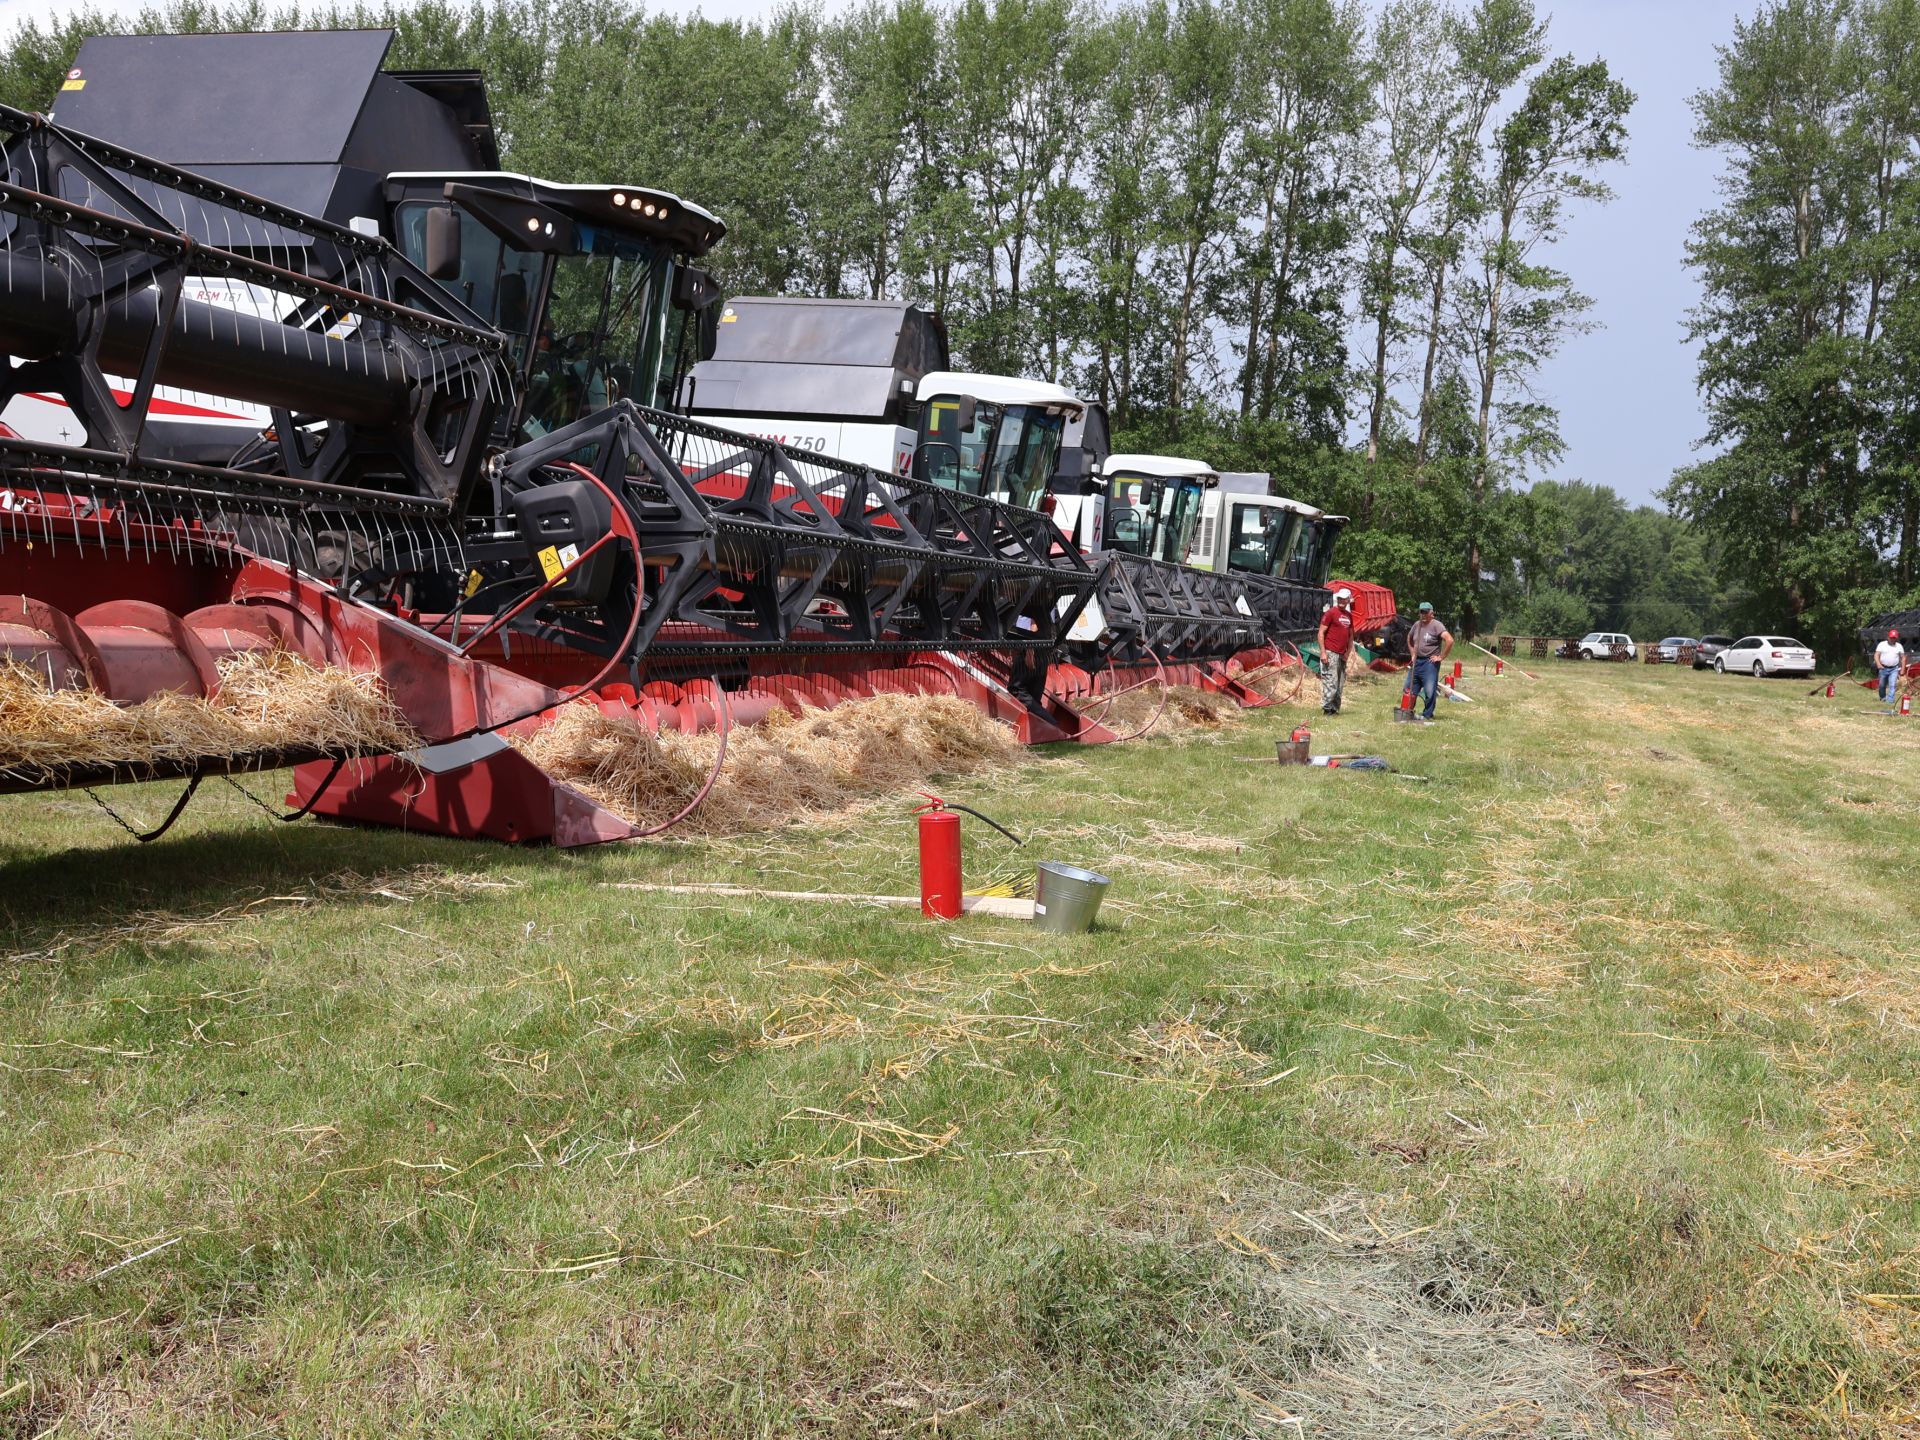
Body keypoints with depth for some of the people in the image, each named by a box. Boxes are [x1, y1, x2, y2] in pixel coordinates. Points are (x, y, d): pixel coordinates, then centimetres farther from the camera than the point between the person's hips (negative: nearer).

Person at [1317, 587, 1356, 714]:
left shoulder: (1349, 615, 14)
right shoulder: (1330, 612, -6)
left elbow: (1350, 635, 22)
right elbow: (1321, 632, -8)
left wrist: (1348, 652, 10)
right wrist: (1323, 652, -14)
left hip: (1342, 655, 7)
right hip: (1330, 653, -7)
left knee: (1340, 684, 9)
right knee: (1330, 681, -10)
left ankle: (1335, 708, 16)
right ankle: (1327, 708, -6)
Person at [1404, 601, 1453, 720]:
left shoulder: (1436, 625, -11)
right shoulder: (1417, 624, 11)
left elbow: (1449, 640, -22)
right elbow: (1409, 639, 31)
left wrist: (1441, 657, -17)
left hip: (1430, 663, -7)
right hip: (1416, 662, 7)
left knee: (1429, 691, -7)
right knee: (1409, 689, 10)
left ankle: (1427, 715, 3)